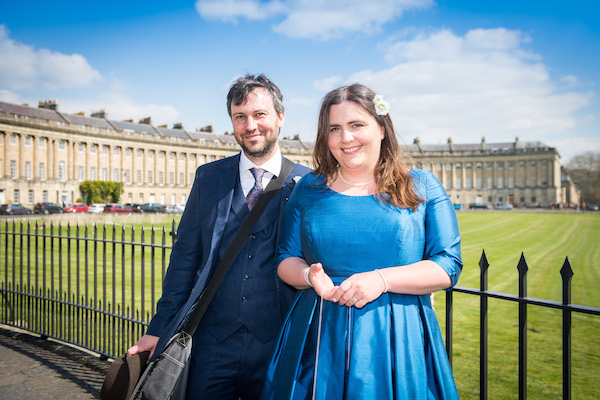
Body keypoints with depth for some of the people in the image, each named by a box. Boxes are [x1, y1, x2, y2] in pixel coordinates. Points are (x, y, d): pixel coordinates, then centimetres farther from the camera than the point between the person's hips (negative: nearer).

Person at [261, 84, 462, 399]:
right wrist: (310, 276, -14)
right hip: (319, 338, 2)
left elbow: (448, 266, -4)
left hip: (396, 337, -1)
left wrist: (382, 280, -18)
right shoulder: (309, 189, 6)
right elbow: (286, 260, 8)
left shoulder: (422, 187, 1)